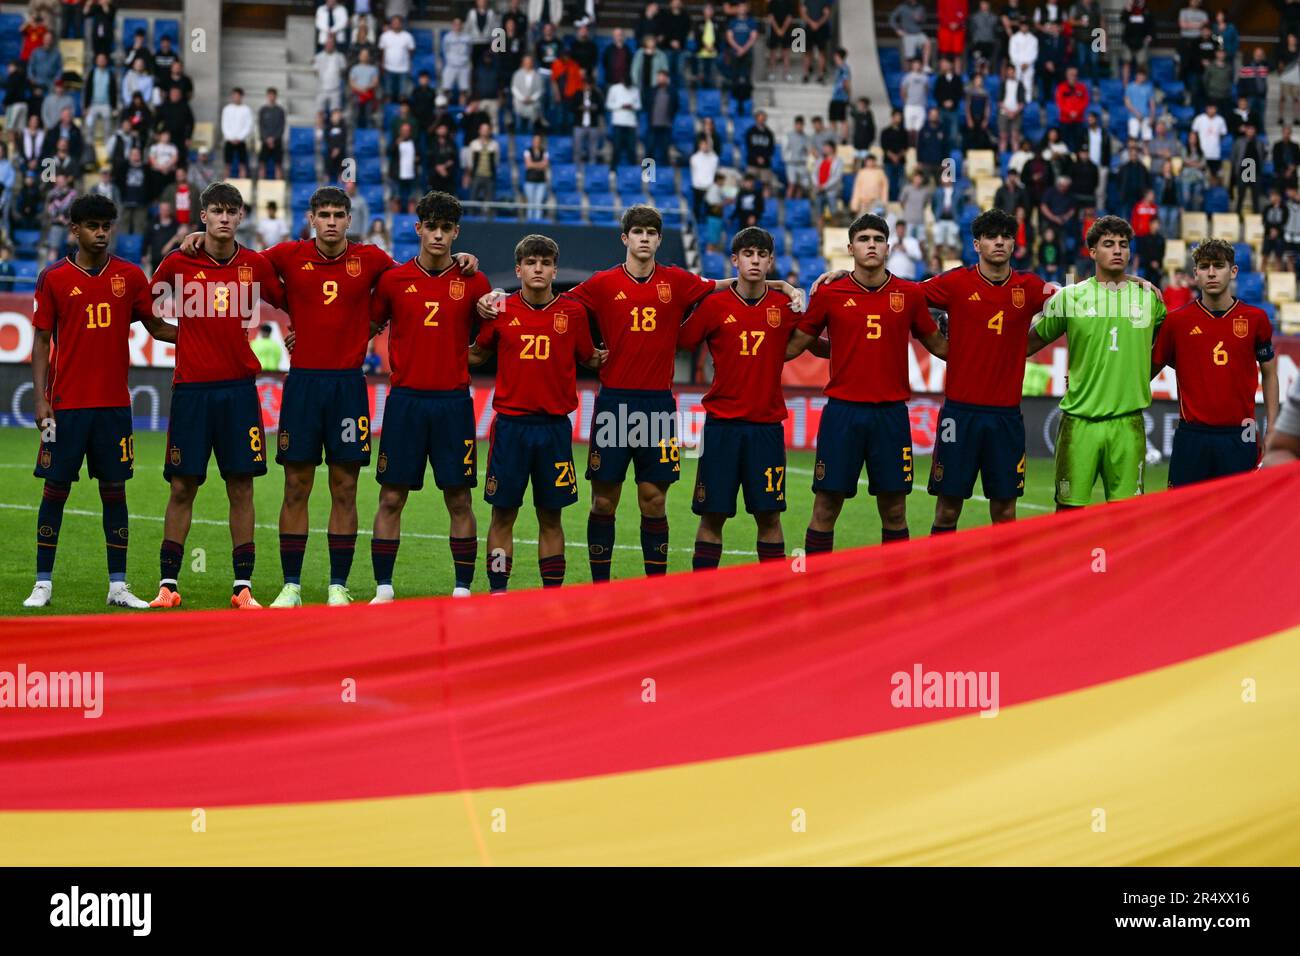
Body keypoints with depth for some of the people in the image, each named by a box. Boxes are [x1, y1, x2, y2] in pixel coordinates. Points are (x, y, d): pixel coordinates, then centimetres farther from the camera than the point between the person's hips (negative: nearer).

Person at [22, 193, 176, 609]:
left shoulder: (130, 276, 6)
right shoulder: (53, 278, 1)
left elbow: (155, 326, 13)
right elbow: (41, 341, 2)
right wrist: (40, 400, -5)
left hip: (114, 403, 2)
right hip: (66, 403, -2)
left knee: (114, 490, 5)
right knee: (55, 489, 1)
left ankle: (118, 586, 9)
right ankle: (43, 583, 9)